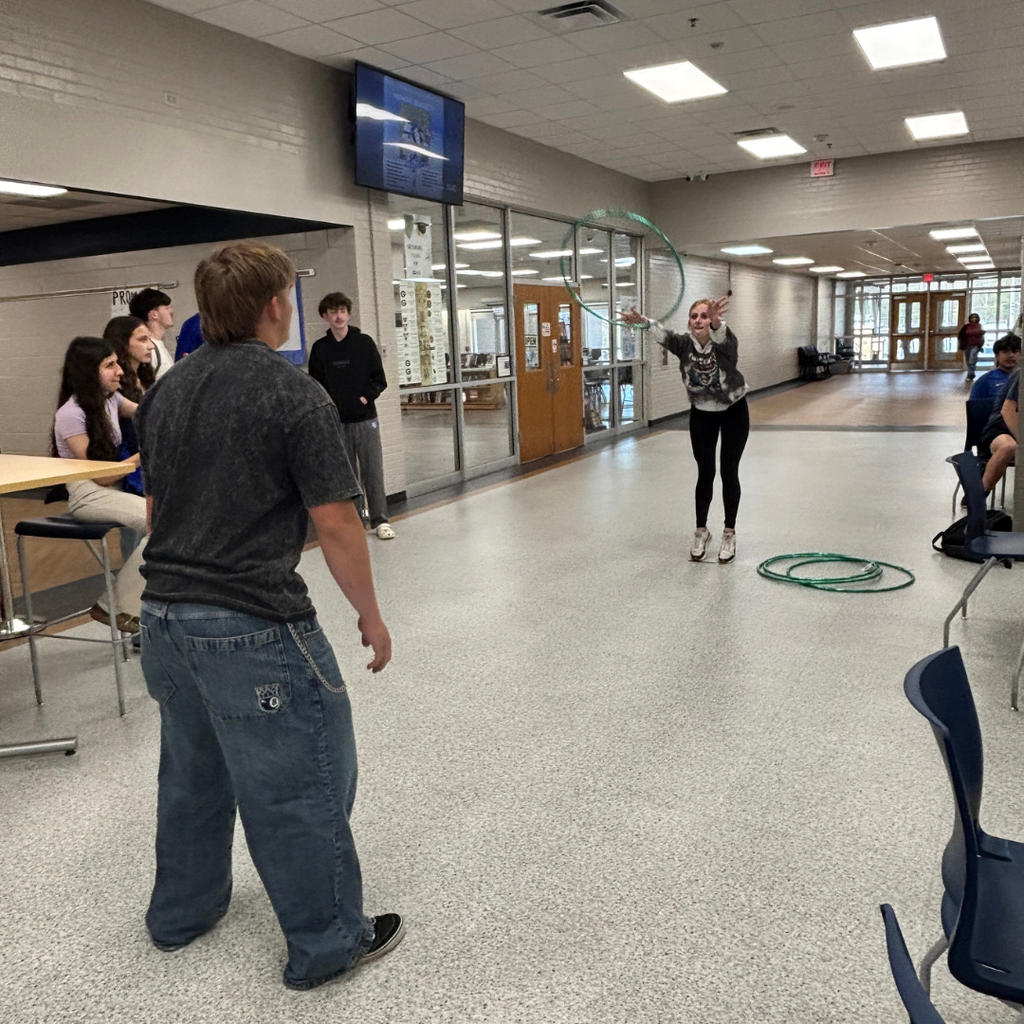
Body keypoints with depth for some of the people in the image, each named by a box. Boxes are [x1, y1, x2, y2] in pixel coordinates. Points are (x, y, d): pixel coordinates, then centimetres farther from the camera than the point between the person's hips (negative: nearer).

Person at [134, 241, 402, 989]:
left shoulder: (165, 391, 8)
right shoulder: (295, 395, -15)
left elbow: (156, 503, 15)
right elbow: (335, 522, -16)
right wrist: (371, 615, -5)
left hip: (165, 617, 8)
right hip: (253, 626, -8)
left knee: (193, 771, 24)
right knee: (299, 787, 6)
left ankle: (181, 912, 41)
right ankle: (328, 943, 20)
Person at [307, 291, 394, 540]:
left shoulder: (364, 342, 2)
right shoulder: (320, 348, 5)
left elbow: (380, 379, 3)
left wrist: (366, 397, -8)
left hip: (365, 418, -1)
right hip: (336, 421, 1)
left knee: (373, 470, -2)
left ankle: (380, 519, 5)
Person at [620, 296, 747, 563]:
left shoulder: (726, 343, -26)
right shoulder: (685, 344, -18)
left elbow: (719, 334, -50)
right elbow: (663, 335, -38)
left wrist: (715, 322, -74)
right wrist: (642, 320, -58)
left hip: (733, 412, -2)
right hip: (702, 413, 2)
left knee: (729, 473, 0)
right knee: (705, 474, 2)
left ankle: (729, 534, 14)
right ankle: (701, 531, 18)